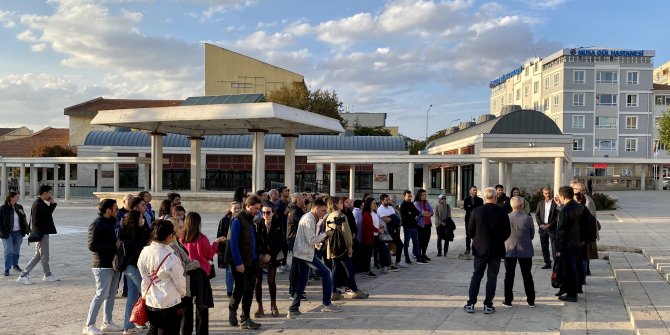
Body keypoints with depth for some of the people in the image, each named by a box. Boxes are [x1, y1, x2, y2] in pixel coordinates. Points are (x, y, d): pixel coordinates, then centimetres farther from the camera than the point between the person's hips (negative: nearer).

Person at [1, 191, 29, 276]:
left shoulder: (19, 207, 7)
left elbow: (24, 219, 15)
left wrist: (23, 214, -6)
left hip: (18, 232, 5)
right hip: (7, 233, -5)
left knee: (17, 250, 15)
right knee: (8, 251, -7)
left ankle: (15, 265, 31)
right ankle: (7, 269, -2)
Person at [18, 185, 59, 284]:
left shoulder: (41, 203, 11)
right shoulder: (38, 204, -19)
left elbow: (48, 213, 23)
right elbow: (36, 221, -22)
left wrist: (52, 203, 11)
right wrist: (39, 234, -22)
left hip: (43, 233, 10)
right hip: (41, 234, -10)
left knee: (38, 256, 15)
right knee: (44, 256, 5)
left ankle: (24, 275, 16)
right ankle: (48, 275, 18)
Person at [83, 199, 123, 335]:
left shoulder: (111, 222, 13)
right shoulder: (97, 225, -15)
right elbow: (92, 246, -21)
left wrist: (118, 244, 2)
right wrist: (114, 246, -21)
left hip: (113, 263, 9)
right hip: (103, 265, -9)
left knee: (111, 294, 13)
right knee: (101, 294, -7)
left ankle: (107, 322, 23)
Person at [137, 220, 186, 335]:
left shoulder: (145, 252, -5)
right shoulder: (171, 258, -24)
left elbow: (144, 276, 4)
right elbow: (179, 281, -12)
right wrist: (183, 293, 9)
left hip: (150, 301, 6)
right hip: (169, 303, -6)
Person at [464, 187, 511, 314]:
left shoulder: (476, 211, -9)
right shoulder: (502, 212, -9)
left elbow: (471, 230, -3)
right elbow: (507, 232, -4)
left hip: (480, 249, 1)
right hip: (496, 250, -1)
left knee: (476, 276, 10)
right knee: (492, 277, 8)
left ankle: (470, 304, 10)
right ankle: (488, 305, 9)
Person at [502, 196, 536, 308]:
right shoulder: (528, 218, -12)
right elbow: (532, 235, -1)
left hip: (509, 251, 0)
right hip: (525, 251, 0)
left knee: (509, 276, 9)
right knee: (527, 275, 12)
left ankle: (508, 300, 12)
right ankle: (531, 300, 17)